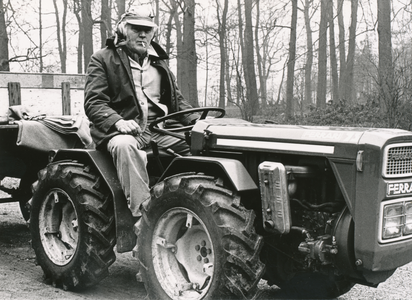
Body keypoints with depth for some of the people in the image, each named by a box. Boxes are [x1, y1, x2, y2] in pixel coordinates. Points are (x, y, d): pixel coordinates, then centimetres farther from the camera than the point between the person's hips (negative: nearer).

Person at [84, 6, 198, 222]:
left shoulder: (159, 62, 23)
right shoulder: (103, 59, 5)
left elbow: (176, 101, 24)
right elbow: (93, 103, -5)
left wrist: (199, 122, 3)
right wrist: (118, 121, -26)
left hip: (159, 130, 5)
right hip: (122, 131, -4)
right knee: (125, 145, -40)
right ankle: (142, 213, -42)